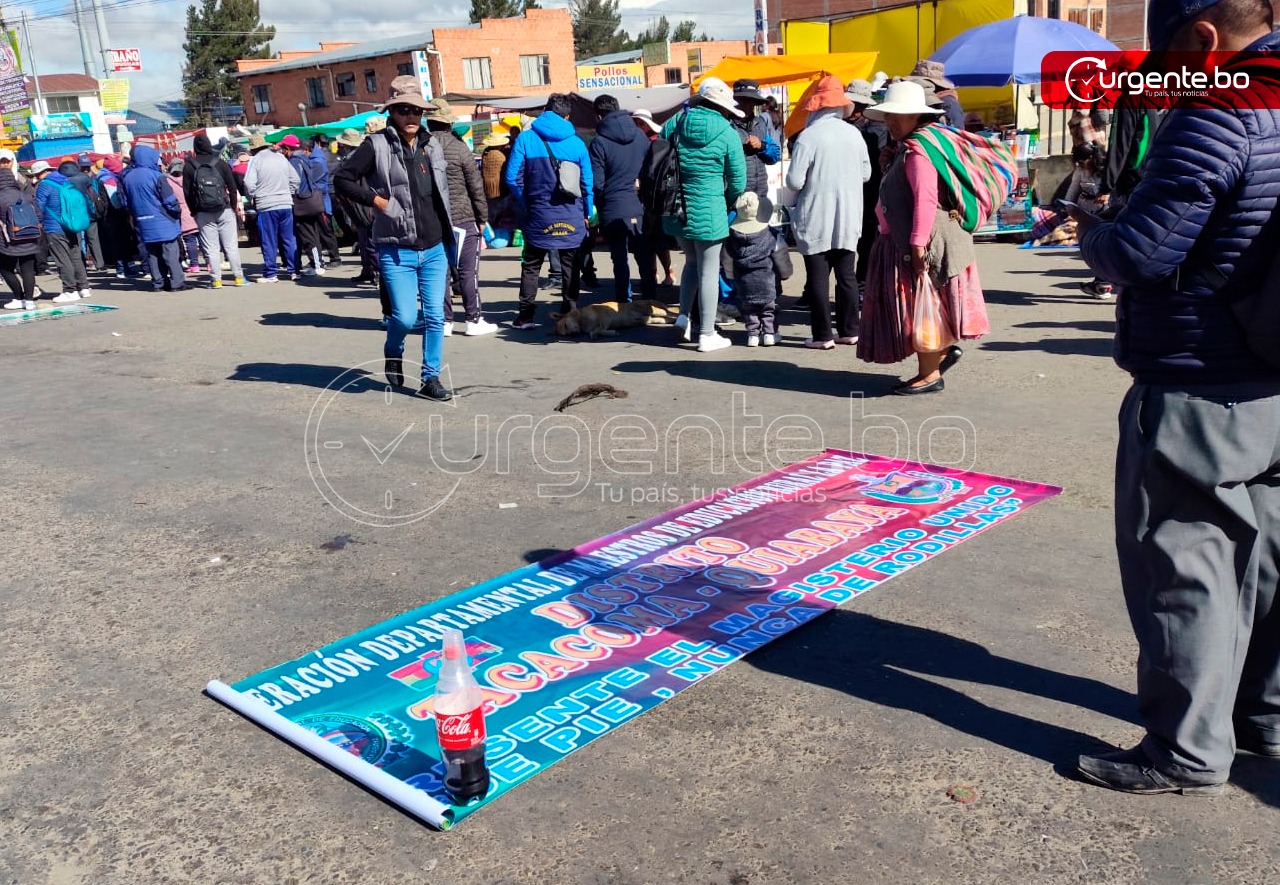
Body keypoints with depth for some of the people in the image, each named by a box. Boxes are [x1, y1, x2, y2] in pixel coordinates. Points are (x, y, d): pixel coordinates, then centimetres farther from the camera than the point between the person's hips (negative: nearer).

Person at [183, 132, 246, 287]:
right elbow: (232, 187, 1)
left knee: (211, 248, 3)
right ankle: (238, 277, 5)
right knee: (231, 246, 5)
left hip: (203, 213, 0)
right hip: (225, 210, 0)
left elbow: (187, 193, -1)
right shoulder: (221, 163, 1)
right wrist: (234, 207, 9)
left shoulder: (189, 167, 1)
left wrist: (194, 211, 6)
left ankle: (216, 279, 2)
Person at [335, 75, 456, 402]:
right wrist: (376, 199, -13)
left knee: (435, 317, 3)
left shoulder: (432, 146, 11)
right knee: (405, 317, -8)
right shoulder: (377, 145, -5)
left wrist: (449, 236, 15)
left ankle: (431, 378, 14)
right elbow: (343, 178, -6)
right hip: (397, 251, -4)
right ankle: (393, 352, 26)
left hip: (435, 249, 5)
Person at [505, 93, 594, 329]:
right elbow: (588, 182, 0)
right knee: (571, 267, 10)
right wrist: (587, 214, 11)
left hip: (539, 215, 0)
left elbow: (513, 178, -5)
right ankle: (570, 314, 10)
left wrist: (526, 203, 8)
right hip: (571, 217, 0)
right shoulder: (576, 143, -2)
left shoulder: (526, 139, -3)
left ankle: (525, 316, 8)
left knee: (531, 266, 10)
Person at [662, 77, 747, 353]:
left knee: (692, 262, 25)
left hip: (675, 209, 5)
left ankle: (683, 317, 17)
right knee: (708, 271, 4)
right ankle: (707, 335, 9)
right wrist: (727, 204, 15)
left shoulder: (673, 124, 3)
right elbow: (738, 182, -3)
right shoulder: (727, 134, -8)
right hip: (708, 212, -5)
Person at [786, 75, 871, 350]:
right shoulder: (854, 134, 0)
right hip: (848, 219, 5)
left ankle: (822, 335, 4)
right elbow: (866, 173, 9)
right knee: (847, 275, 12)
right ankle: (849, 330, 18)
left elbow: (794, 181, -15)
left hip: (816, 219, -4)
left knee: (818, 278, 2)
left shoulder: (808, 136, -14)